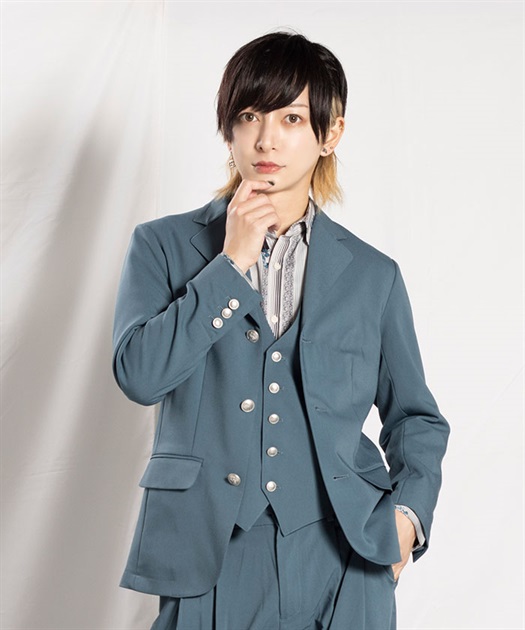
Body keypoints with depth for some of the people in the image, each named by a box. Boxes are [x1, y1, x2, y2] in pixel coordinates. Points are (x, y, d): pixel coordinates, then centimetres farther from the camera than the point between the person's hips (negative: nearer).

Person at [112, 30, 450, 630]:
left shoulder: (372, 275, 6)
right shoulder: (163, 245, 3)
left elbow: (414, 415, 14)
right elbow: (138, 373, -12)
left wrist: (408, 510, -2)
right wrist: (232, 262, -11)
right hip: (210, 558, -1)